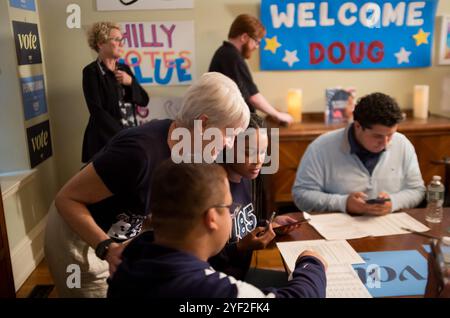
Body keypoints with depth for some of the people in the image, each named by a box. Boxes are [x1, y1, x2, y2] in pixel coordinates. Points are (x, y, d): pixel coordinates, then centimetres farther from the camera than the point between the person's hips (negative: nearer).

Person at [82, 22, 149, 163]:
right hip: (106, 140, -5)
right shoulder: (91, 71, -7)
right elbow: (97, 111, -14)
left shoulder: (124, 69, 11)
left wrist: (130, 82, -8)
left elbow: (144, 100, 8)